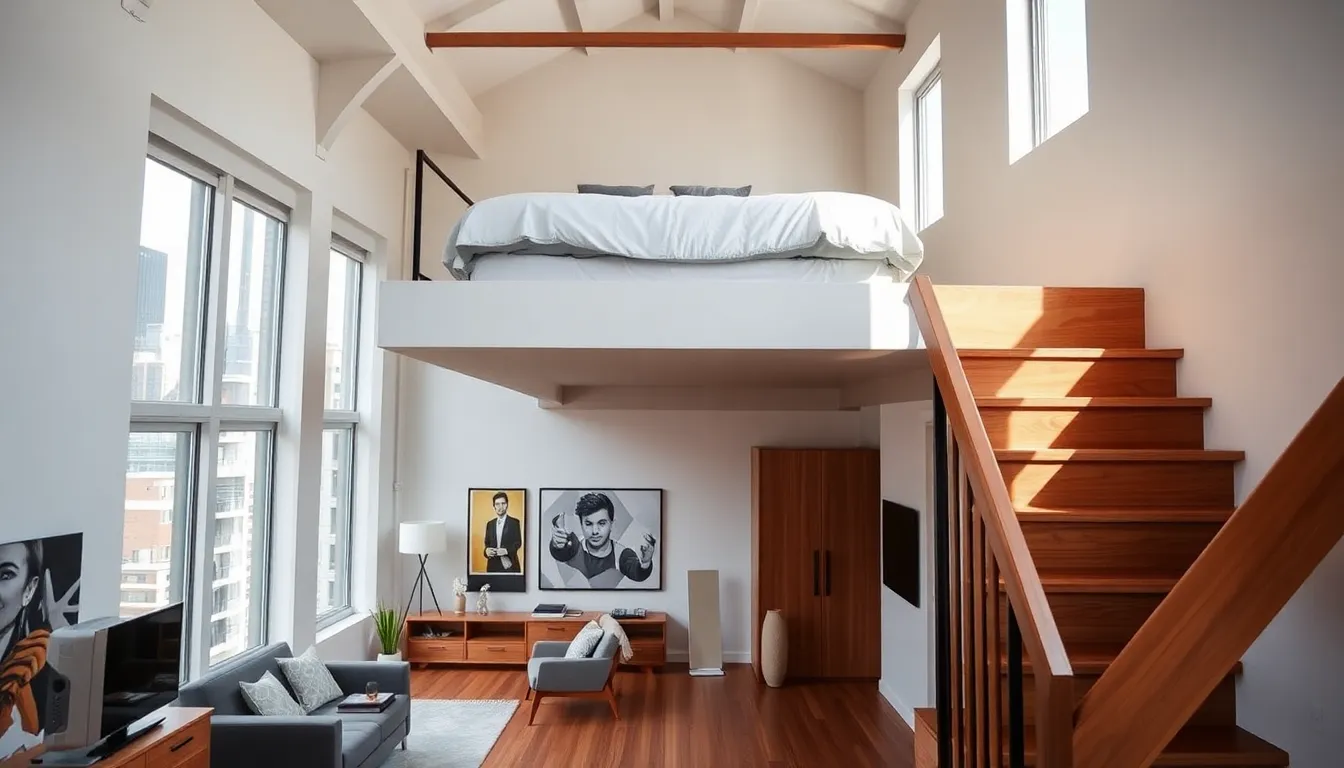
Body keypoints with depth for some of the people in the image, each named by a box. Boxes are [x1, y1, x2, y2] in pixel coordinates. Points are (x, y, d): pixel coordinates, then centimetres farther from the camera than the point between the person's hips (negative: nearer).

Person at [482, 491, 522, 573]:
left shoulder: (514, 522, 2)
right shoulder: (490, 524, 16)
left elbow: (518, 542, -3)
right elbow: (487, 543, 16)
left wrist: (507, 550, -21)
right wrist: (487, 550, -7)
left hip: (509, 564, -4)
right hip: (493, 565, 4)